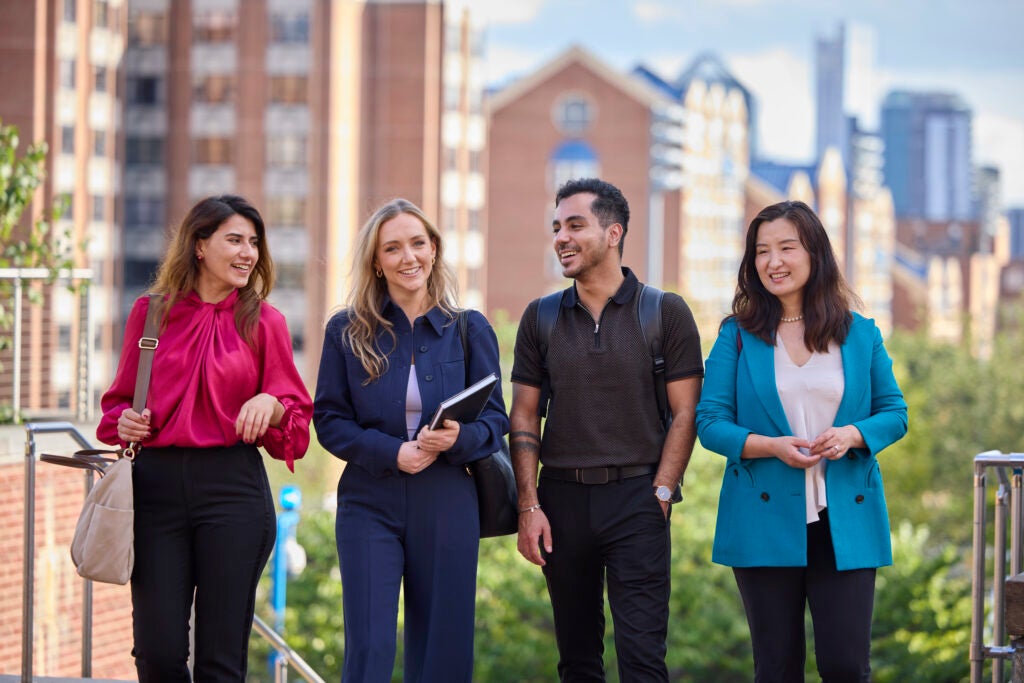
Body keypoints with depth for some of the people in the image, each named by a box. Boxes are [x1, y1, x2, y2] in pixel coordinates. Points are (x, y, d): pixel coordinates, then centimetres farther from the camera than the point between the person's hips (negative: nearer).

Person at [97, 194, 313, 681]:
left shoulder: (263, 321, 7)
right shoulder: (151, 312, 9)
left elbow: (297, 413, 6)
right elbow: (120, 399, 17)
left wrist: (271, 404, -15)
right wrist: (124, 422, -5)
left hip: (233, 486, -1)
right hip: (157, 484, 1)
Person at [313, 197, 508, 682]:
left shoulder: (469, 330, 5)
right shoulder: (347, 332, 3)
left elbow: (496, 419, 4)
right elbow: (328, 419, 1)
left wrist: (460, 439, -19)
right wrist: (392, 452, -15)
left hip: (447, 507, 1)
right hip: (370, 505, -1)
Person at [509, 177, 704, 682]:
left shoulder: (666, 313, 0)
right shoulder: (541, 317, 9)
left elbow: (685, 413, -1)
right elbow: (524, 417, 8)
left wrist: (660, 494, -10)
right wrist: (529, 506, -1)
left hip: (636, 495, -3)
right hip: (562, 498, 3)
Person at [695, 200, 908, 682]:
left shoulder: (860, 334, 7)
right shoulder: (737, 336, 4)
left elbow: (894, 413, 9)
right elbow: (709, 421, 0)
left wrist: (853, 434, -12)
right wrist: (770, 446, -17)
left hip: (846, 523, 0)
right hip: (766, 523, 0)